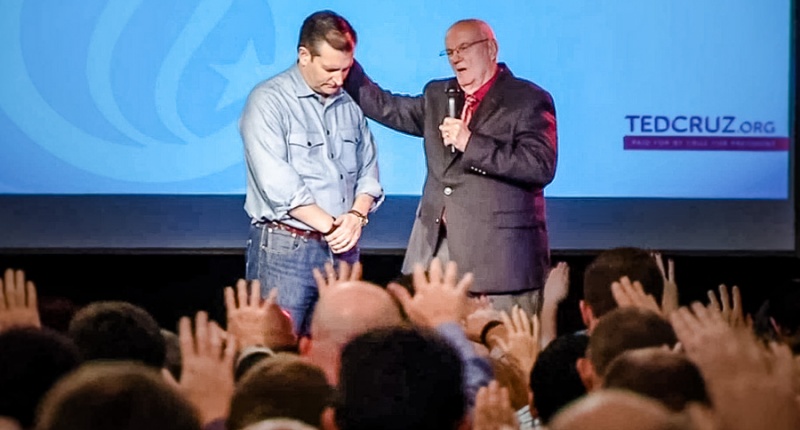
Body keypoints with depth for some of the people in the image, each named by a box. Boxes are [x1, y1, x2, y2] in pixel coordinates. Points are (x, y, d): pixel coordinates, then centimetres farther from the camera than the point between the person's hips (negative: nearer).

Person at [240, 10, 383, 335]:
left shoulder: (350, 104, 13)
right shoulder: (268, 101, -7)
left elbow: (368, 171, 15)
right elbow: (276, 182, -16)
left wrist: (356, 216, -6)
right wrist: (331, 226, -14)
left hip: (342, 249, 6)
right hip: (284, 249, -6)